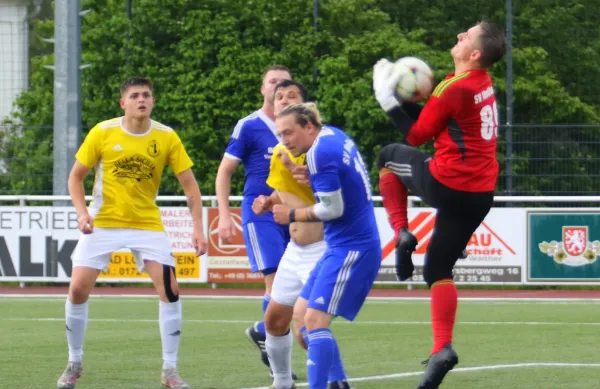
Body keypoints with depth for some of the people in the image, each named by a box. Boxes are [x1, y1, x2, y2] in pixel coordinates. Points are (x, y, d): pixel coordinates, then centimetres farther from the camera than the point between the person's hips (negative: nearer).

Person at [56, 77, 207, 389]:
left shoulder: (167, 137, -8)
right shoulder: (102, 133, -9)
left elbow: (189, 184, -3)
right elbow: (75, 177, 1)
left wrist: (198, 228, -12)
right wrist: (82, 213, -15)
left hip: (147, 224, 0)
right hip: (102, 222, 0)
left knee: (169, 289, -14)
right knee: (78, 288, -9)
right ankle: (74, 363, 12)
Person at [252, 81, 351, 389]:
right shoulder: (279, 154, 8)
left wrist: (294, 167, -31)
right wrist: (269, 202, 6)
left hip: (322, 248, -9)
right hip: (295, 249, 9)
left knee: (305, 323, -18)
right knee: (274, 319, 16)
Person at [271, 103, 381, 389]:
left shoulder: (319, 153, -18)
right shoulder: (333, 135, 9)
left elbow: (332, 209, -20)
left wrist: (292, 215, -6)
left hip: (351, 248, -10)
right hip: (342, 246, 10)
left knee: (315, 319, -15)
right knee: (302, 313, 12)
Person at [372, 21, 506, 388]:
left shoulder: (453, 89, -17)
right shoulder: (483, 83, 9)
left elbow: (417, 134, -7)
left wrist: (389, 99, 0)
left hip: (445, 184, -7)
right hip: (480, 195, 7)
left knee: (390, 156, 21)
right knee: (439, 269, 13)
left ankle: (402, 233, 6)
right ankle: (442, 349, -2)